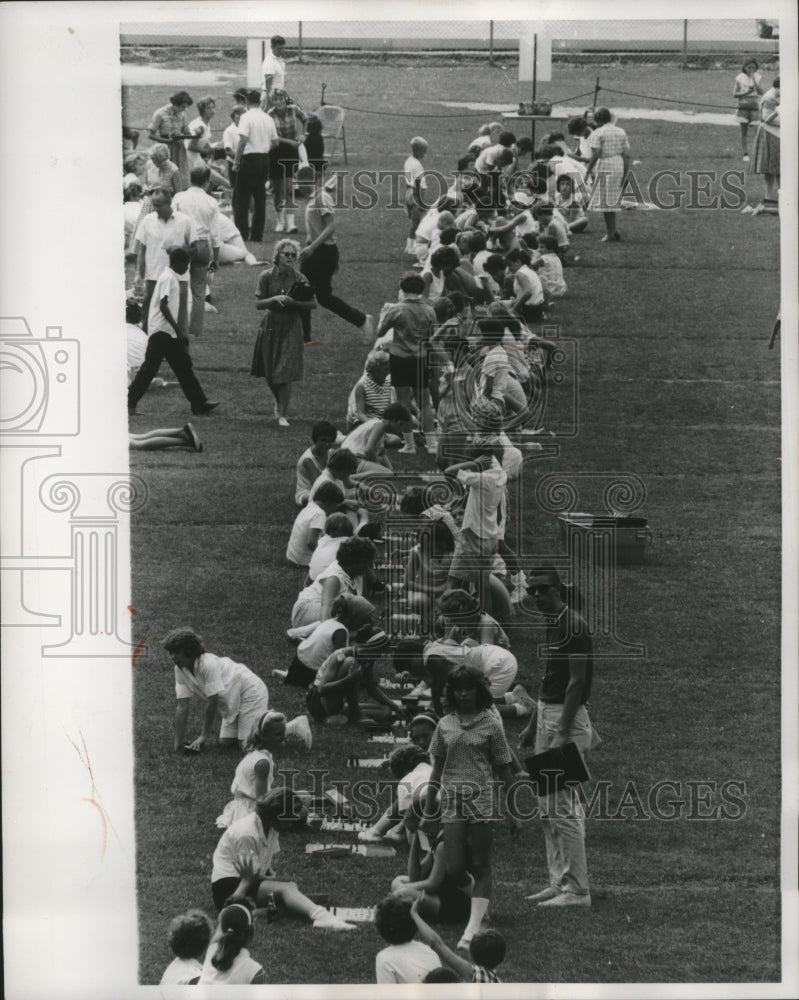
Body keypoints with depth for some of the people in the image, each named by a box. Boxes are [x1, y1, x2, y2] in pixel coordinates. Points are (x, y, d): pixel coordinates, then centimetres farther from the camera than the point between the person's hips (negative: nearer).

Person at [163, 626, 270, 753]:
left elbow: (212, 704, -27)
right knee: (225, 743, 4)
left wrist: (205, 736, -21)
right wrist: (178, 743, -12)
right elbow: (182, 707, -8)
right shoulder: (180, 670, -9)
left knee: (246, 745, -17)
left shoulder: (209, 665, -32)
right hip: (232, 705, 8)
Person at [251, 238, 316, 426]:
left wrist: (295, 302, -16)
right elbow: (258, 303, -4)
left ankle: (283, 414, 0)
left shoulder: (299, 279, -4)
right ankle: (278, 401, 38)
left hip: (291, 327, -1)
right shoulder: (267, 276, -4)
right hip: (271, 326, 1)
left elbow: (312, 304, 0)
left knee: (286, 373, -9)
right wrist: (275, 299, -21)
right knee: (270, 372, 8)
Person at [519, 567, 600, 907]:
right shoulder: (550, 624, 14)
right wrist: (533, 726, 23)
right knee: (548, 805, 13)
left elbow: (577, 681, -19)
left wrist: (563, 732, -23)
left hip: (567, 716, -10)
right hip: (547, 714, 10)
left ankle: (577, 889, -8)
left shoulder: (573, 625, -15)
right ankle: (559, 882, 18)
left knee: (563, 807, -10)